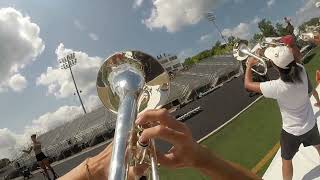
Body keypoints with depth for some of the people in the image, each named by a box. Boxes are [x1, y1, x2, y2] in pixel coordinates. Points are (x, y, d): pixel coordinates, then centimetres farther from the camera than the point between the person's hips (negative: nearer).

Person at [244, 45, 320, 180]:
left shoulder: (277, 87, -36)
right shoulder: (301, 70, -21)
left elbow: (248, 84, -23)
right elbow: (296, 58, 6)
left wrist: (249, 65, -9)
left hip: (292, 131, -6)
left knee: (287, 160, 19)